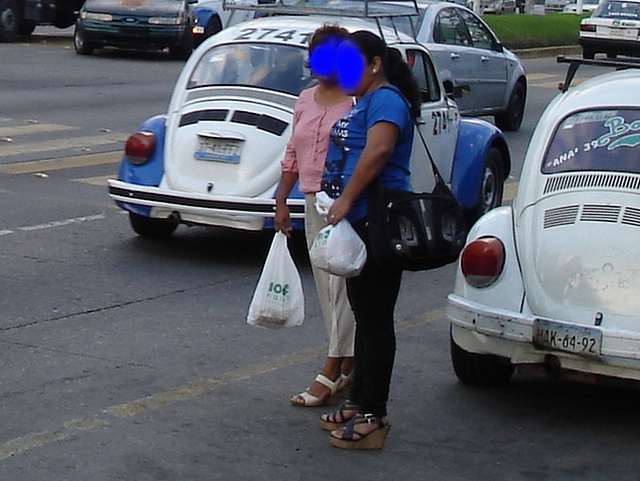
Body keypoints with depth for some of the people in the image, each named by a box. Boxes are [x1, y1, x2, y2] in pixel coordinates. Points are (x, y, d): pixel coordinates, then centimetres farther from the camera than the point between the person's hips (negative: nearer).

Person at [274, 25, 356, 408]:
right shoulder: (306, 100, 12)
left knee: (341, 285, -6)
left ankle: (332, 374, -5)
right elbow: (294, 154, 18)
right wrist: (282, 200, 15)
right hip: (313, 202, 8)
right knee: (326, 286, 10)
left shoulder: (357, 102, -10)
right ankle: (349, 364, 19)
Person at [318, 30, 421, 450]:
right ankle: (358, 403, 25)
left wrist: (345, 200, -28)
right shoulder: (365, 102, 20)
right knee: (364, 314, 16)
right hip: (361, 224, 11)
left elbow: (377, 151, -29)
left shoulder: (386, 100, -13)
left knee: (375, 318, -6)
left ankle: (373, 417, -2)